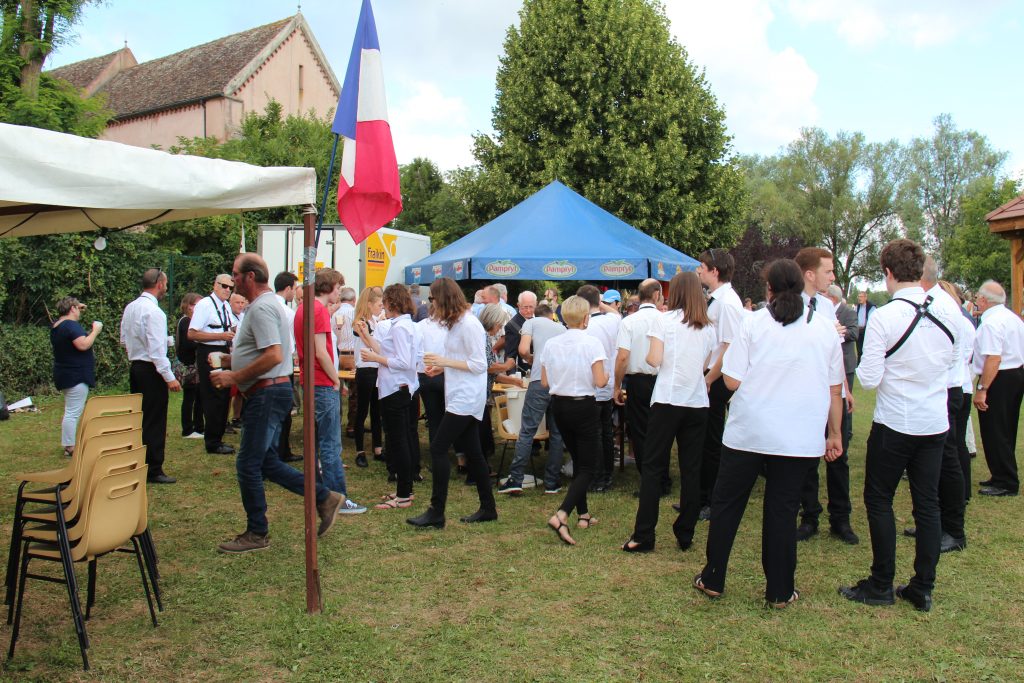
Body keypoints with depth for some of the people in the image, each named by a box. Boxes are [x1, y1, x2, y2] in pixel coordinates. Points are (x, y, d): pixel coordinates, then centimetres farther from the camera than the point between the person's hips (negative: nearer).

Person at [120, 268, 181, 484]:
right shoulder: (153, 311, -17)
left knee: (139, 418, 16)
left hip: (135, 367, 9)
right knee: (154, 422, -2)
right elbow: (156, 349, -21)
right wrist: (169, 377, -19)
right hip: (151, 370, -9)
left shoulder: (130, 308, 10)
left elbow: (124, 340, 17)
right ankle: (153, 470, 3)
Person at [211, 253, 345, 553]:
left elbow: (273, 356, -26)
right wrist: (228, 360, 13)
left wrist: (234, 377, -19)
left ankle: (256, 533, 11)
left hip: (267, 393, -11)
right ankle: (324, 497, 17)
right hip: (268, 393, 11)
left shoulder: (262, 308, -16)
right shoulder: (264, 304, 18)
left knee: (249, 465, -2)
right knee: (266, 463, 14)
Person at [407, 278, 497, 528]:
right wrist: (440, 367, 8)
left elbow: (479, 365, -17)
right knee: (472, 452, 13)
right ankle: (488, 508, 22)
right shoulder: (455, 322, 14)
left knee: (438, 448, -9)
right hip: (460, 397, 10)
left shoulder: (469, 324, -16)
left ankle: (436, 512, -3)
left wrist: (444, 361, -16)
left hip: (466, 399, -10)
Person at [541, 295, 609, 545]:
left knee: (578, 461, 22)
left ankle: (583, 514, 29)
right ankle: (561, 516, -19)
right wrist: (607, 376, 3)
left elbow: (545, 382, 4)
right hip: (584, 406, -5)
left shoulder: (551, 344, 0)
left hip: (559, 405, 5)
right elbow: (600, 382, -19)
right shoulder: (592, 343, -14)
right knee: (586, 468, 0)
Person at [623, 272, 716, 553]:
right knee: (691, 469, 9)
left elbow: (654, 360, -10)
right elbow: (705, 366, 9)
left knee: (653, 466, 2)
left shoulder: (662, 319, -3)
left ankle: (643, 536, 2)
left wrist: (645, 357, 10)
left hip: (668, 400, -4)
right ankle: (685, 535, 15)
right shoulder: (708, 328, 10)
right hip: (698, 402, 4)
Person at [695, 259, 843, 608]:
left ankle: (713, 580, 21)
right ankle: (780, 591, 18)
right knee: (783, 510, 10)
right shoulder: (825, 328, 4)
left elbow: (732, 380, -8)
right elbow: (835, 389, 7)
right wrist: (834, 434, 15)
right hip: (800, 437, 2)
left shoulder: (754, 323, -5)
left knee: (726, 504, 11)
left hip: (748, 431, -2)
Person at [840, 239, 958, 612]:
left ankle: (881, 585, 15)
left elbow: (869, 379, -16)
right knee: (927, 503, 12)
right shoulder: (946, 315, 0)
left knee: (879, 500, 8)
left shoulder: (883, 317, -16)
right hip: (936, 423, 5)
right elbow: (949, 361, 13)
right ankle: (923, 589, 20)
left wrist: (858, 366, 4)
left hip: (894, 424, -5)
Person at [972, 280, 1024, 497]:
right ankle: (1005, 477, 28)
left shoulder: (991, 323, -19)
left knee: (995, 432, -2)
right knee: (1006, 432, 18)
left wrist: (982, 389, -24)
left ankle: (1005, 483, 4)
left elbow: (994, 359, -25)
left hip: (999, 380, -10)